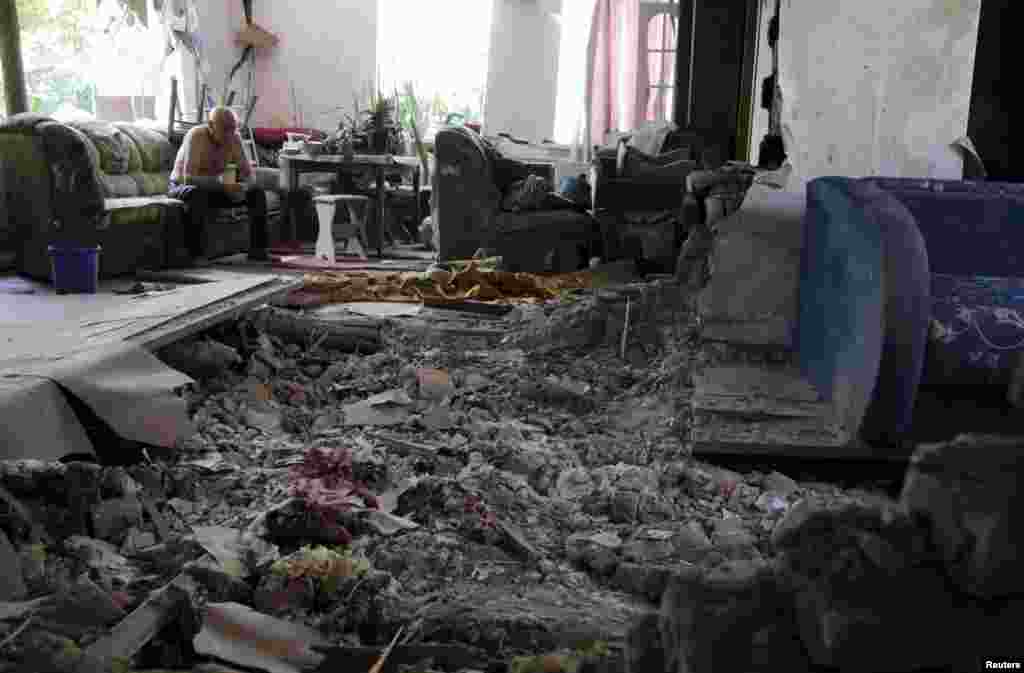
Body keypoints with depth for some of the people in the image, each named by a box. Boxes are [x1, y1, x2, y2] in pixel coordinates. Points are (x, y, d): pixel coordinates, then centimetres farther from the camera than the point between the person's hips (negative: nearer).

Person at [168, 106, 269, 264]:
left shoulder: (234, 138, -11)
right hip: (183, 188, -5)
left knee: (256, 193, -12)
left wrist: (240, 187, -30)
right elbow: (189, 179, -34)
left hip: (214, 189, 5)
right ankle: (194, 253, -33)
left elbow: (247, 173, -7)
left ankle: (257, 249, -10)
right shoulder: (196, 136, -27)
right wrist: (222, 185, -44)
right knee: (199, 194, -40)